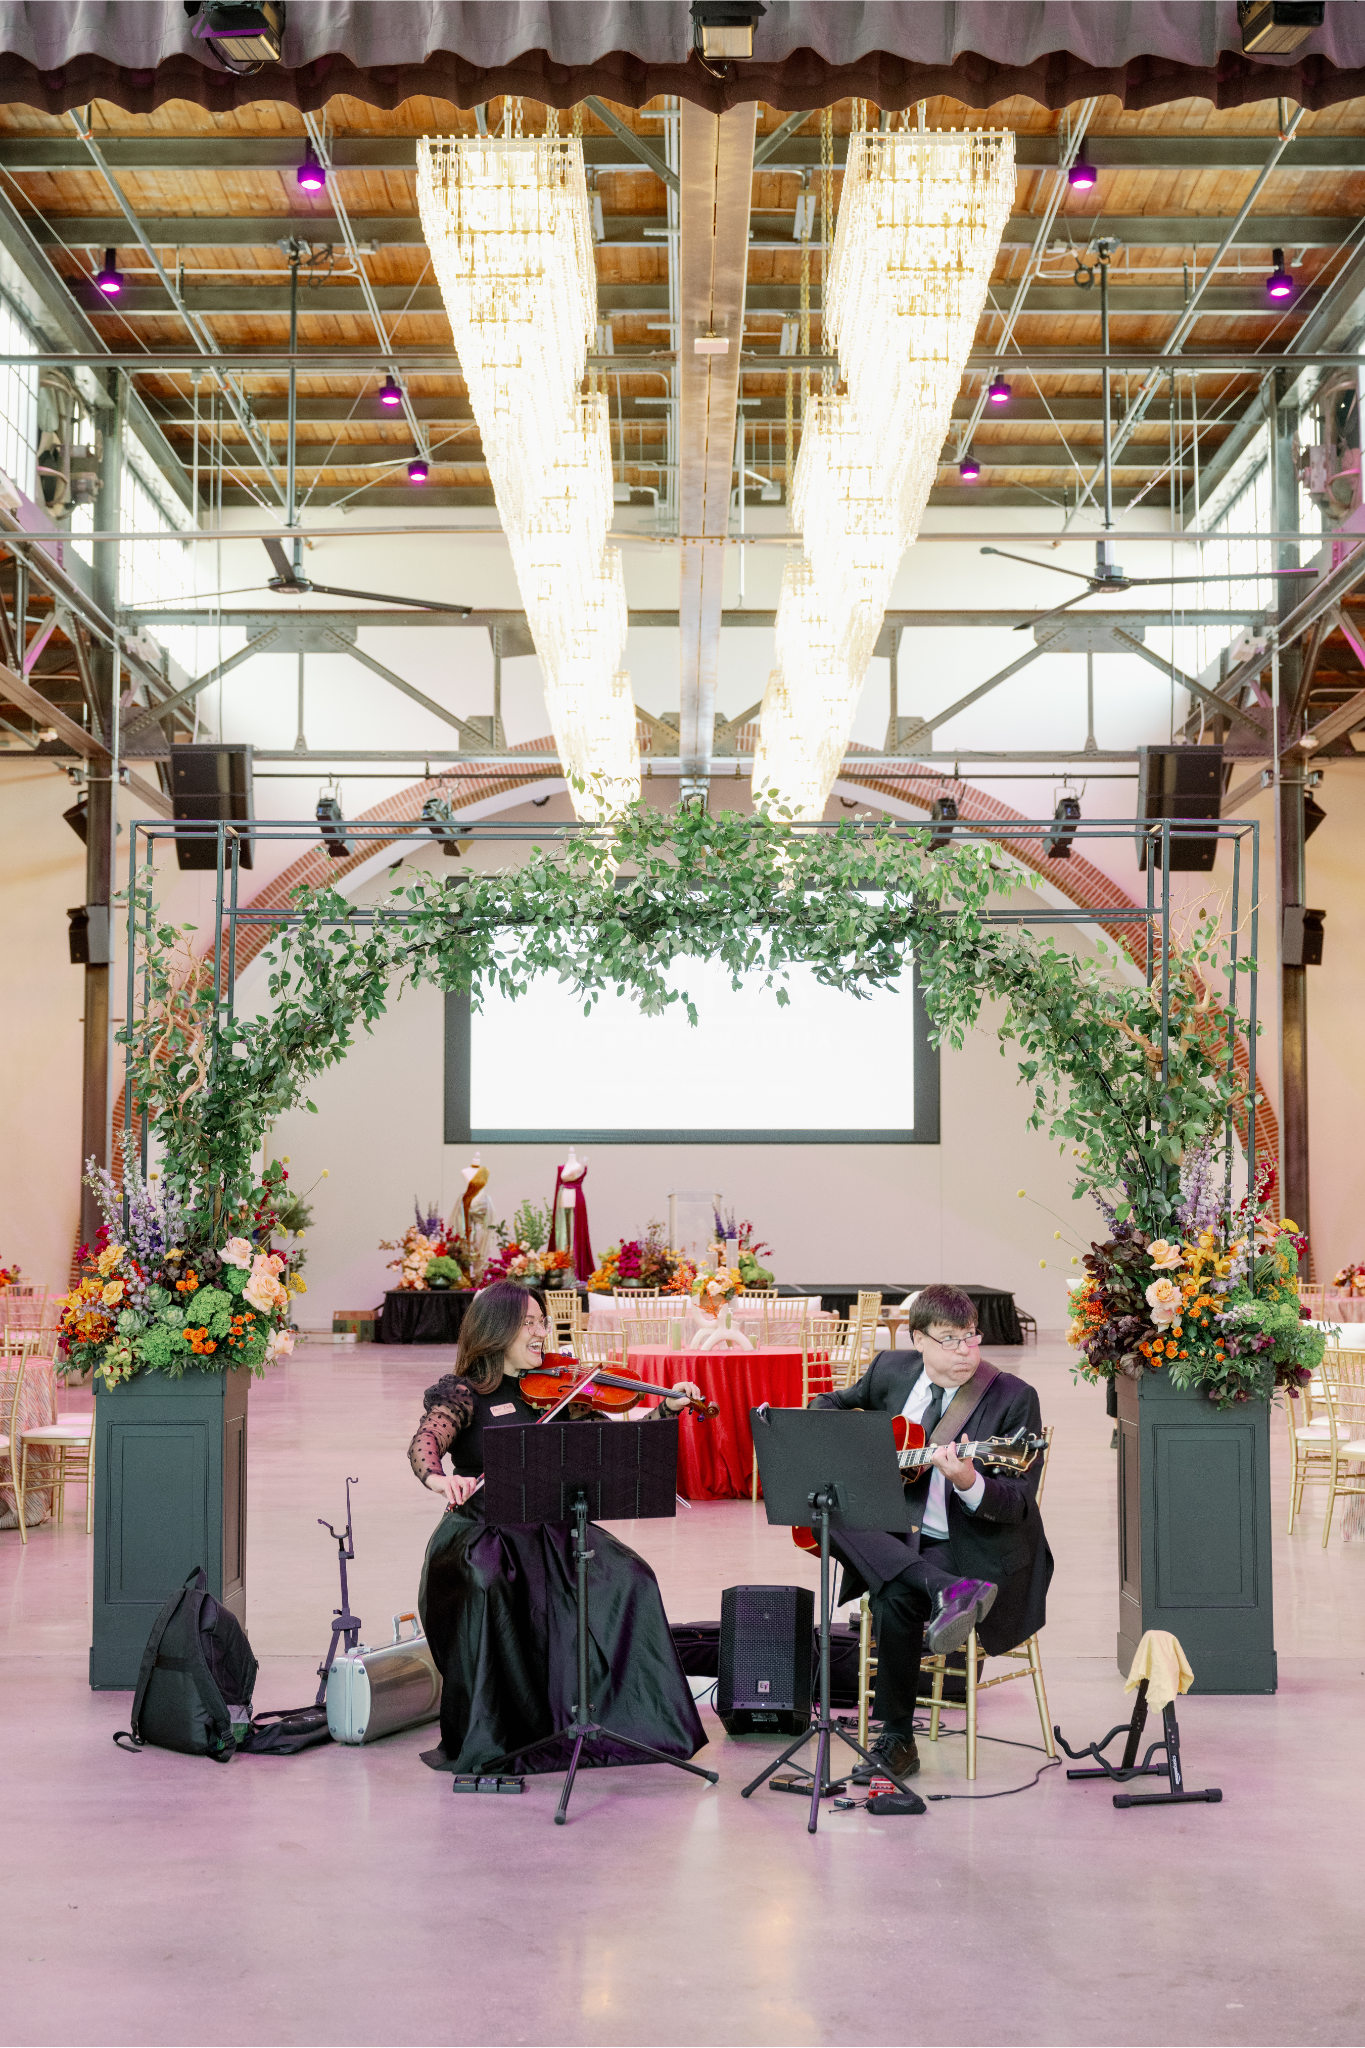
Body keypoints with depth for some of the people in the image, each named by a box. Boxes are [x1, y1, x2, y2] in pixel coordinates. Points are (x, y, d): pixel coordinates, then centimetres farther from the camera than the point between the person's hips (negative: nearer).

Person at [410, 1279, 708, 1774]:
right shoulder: (463, 1393, 0)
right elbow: (424, 1444, -18)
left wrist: (666, 1409, -5)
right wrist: (440, 1479, -40)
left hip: (552, 1528, 4)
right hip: (483, 1529, -4)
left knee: (628, 1578, -20)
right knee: (486, 1586, -36)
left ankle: (631, 1715, -7)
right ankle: (480, 1737, -19)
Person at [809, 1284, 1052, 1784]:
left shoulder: (1014, 1398, -11)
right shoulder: (892, 1370, 3)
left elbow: (1018, 1508, -14)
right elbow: (828, 1404, 22)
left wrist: (968, 1484, -35)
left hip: (978, 1547, -5)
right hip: (896, 1539, 5)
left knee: (895, 1597, -33)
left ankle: (896, 1741, -15)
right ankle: (946, 1591, -39)